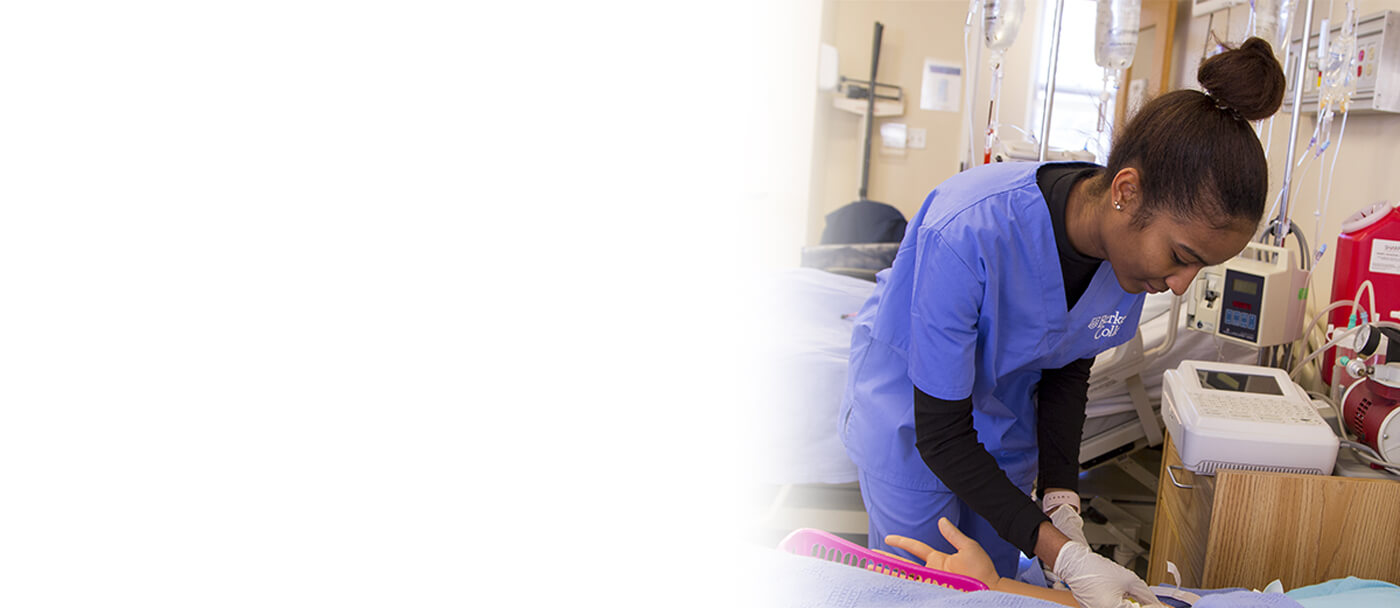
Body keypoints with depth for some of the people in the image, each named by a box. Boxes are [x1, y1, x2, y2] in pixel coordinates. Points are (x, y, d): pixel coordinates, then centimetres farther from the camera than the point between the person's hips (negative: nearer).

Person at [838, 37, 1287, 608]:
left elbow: (1069, 366, -1)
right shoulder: (968, 234, -39)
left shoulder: (1134, 242, -20)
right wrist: (1061, 553, -35)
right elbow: (941, 432, -31)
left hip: (1007, 418, 5)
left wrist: (1059, 494, -13)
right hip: (909, 407, -5)